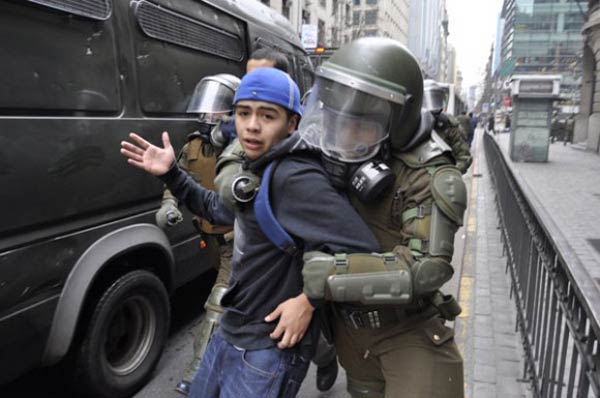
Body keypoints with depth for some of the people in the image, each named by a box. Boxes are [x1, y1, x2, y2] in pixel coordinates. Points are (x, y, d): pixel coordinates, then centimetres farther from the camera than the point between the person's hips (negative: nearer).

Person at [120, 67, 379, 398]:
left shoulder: (295, 178, -26)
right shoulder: (253, 169, 5)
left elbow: (360, 248, -32)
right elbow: (216, 208, 21)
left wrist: (308, 300, -24)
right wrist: (170, 173, 10)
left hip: (270, 348, -9)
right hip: (231, 332, 10)